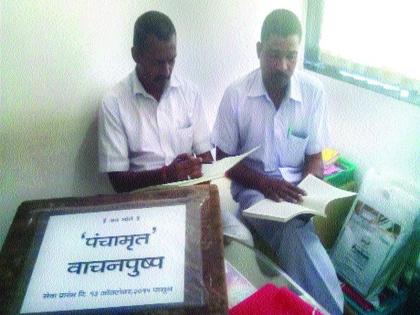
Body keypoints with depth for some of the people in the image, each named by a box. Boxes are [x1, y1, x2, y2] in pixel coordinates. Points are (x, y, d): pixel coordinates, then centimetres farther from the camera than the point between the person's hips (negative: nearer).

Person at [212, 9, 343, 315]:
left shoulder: (314, 92, -4)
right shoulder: (236, 94, -9)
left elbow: (315, 158, 4)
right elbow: (224, 159, -2)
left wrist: (307, 195, -16)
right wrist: (264, 183, -18)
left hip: (298, 189, 2)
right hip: (254, 187, -1)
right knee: (297, 234, -31)